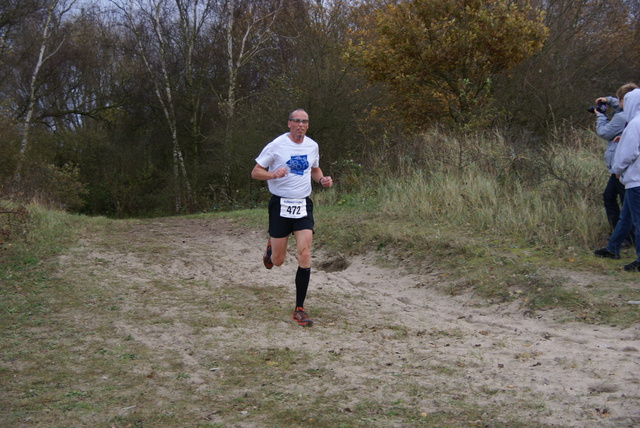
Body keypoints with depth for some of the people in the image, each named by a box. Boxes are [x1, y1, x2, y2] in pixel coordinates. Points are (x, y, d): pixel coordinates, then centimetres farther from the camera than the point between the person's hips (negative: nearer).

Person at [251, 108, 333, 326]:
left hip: (303, 205, 3)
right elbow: (255, 172, -5)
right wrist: (273, 174, -26)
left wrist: (322, 179, 0)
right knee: (277, 261, 3)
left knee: (304, 255, -11)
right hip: (280, 205, -3)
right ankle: (270, 248, 44)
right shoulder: (276, 145, -8)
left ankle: (299, 309, -3)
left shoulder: (312, 146, 6)